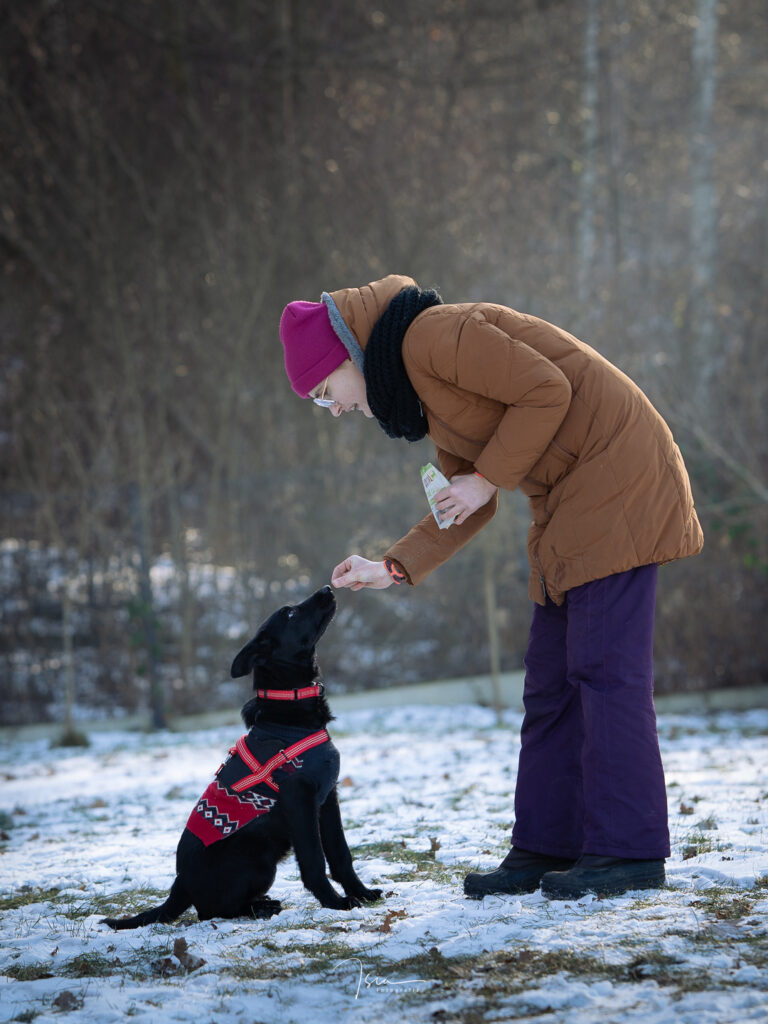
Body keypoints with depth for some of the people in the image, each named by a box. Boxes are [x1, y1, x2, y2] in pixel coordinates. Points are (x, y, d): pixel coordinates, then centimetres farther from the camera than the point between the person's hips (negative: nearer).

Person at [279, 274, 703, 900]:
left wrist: (487, 476, -12)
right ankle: (548, 846, 8)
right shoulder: (424, 396, 17)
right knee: (553, 676, 7)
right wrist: (392, 569, 10)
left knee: (605, 666, -12)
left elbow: (546, 390, -21)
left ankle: (630, 850, -11)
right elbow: (469, 508, 19)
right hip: (571, 502, 10)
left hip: (614, 469, -10)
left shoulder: (434, 335, -14)